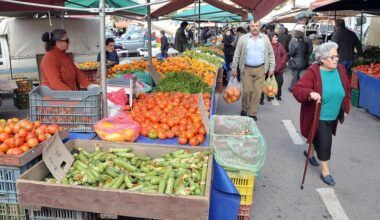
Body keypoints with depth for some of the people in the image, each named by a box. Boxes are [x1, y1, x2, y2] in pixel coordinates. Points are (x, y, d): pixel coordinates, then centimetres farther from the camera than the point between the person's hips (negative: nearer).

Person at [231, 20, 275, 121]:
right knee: (247, 90, -3)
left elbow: (271, 54, 9)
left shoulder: (265, 38, 6)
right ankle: (244, 108, 22)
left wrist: (271, 68, 5)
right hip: (247, 69, -1)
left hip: (260, 69, 1)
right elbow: (237, 55, 3)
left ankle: (253, 113, 13)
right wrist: (234, 68, 1)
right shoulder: (243, 38, 1)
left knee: (257, 92, 2)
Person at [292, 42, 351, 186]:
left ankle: (310, 153, 52)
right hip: (318, 117, -6)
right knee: (325, 142, -3)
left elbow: (346, 92, 12)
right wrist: (310, 93, -43)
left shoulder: (340, 70, -1)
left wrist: (346, 109, 15)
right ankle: (325, 171, 16)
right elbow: (297, 89, -25)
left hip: (333, 117, 6)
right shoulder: (313, 72, -20)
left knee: (320, 139, 22)